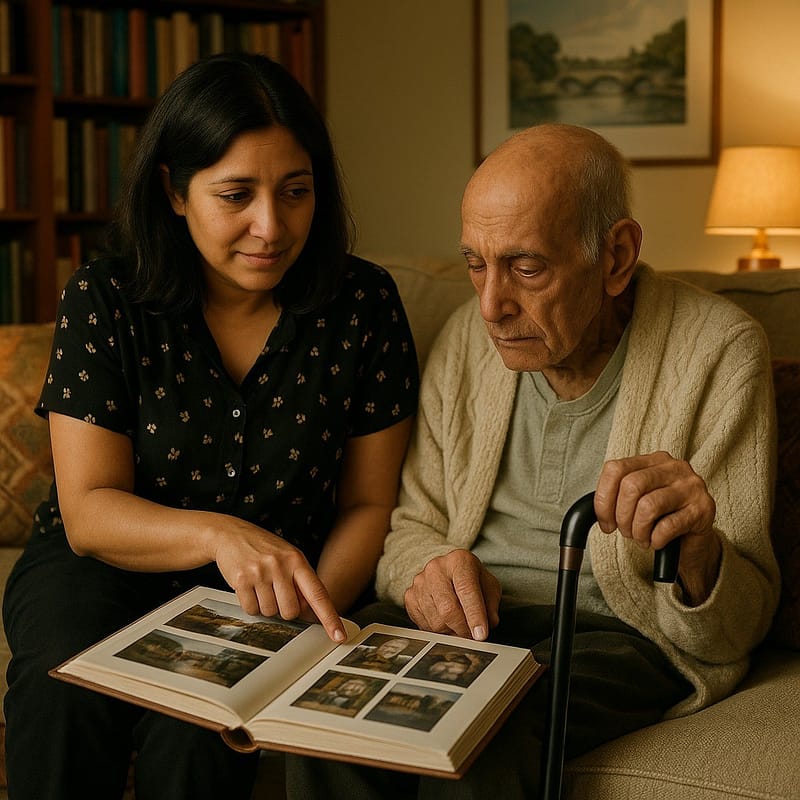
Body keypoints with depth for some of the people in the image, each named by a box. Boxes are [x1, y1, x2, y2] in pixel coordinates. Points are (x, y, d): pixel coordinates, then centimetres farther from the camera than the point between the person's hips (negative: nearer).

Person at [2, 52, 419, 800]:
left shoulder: (364, 304, -7)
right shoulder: (103, 301, -9)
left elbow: (368, 504, 0)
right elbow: (89, 511, -14)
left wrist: (313, 613, -19)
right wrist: (218, 533, -34)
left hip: (263, 596, 0)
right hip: (101, 569, 1)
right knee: (65, 683, -32)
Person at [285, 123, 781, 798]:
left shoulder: (720, 352, -10)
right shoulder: (468, 338, 5)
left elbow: (736, 629, -11)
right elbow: (414, 524, 11)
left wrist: (697, 552, -35)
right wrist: (428, 566, -14)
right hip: (472, 616, 4)